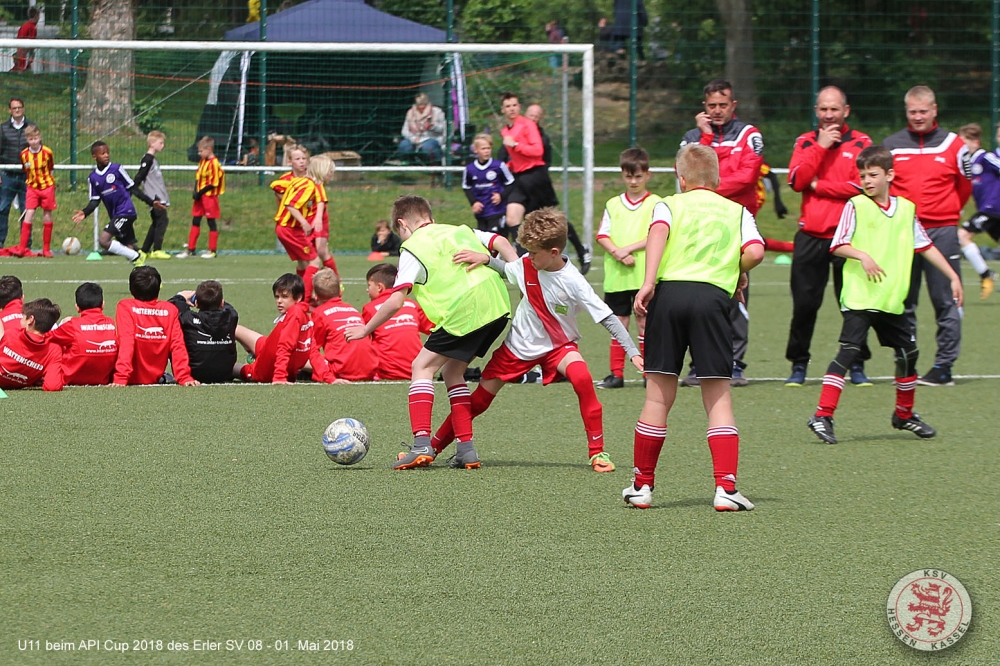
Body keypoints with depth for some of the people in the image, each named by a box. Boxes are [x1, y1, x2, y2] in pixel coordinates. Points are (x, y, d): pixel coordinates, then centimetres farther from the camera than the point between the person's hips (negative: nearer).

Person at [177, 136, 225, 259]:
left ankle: (212, 250, 10)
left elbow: (213, 183, -20)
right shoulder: (202, 161, 10)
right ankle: (191, 249, 15)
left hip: (210, 197, -9)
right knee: (195, 222, 9)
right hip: (200, 197, 9)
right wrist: (196, 192, 1)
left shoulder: (214, 163, -17)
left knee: (211, 222, 2)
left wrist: (200, 193, -18)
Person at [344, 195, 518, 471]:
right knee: (452, 372, 20)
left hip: (464, 312, -7)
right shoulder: (460, 230, 25)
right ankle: (466, 449, 14)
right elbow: (500, 242, 11)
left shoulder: (412, 249, 6)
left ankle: (422, 444, -10)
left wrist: (365, 330, 10)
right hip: (499, 306, 7)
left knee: (422, 367, 6)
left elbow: (395, 302, -1)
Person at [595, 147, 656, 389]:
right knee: (619, 321, 6)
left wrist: (628, 249, -15)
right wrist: (617, 253, -12)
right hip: (616, 275, 3)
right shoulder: (613, 204, 12)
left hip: (644, 276, -3)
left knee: (644, 321, -1)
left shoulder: (655, 204, 1)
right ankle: (616, 373, 10)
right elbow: (602, 235, 5)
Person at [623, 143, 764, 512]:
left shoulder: (669, 205, 16)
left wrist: (648, 282, -16)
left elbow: (658, 232, -7)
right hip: (713, 295, 0)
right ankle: (725, 487, -7)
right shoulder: (736, 211, 19)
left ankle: (642, 485, 14)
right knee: (718, 398, 3)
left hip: (669, 291, 0)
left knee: (658, 395, 6)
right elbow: (755, 252, 1)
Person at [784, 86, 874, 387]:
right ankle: (799, 365, 11)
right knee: (804, 304, 0)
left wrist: (818, 185, -5)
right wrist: (820, 146, -9)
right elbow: (796, 180, -4)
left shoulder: (861, 143, 3)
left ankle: (857, 365, 10)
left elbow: (862, 185, -10)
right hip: (810, 235, 2)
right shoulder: (805, 142, 11)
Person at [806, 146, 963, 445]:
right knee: (849, 351, -15)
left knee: (908, 352, 12)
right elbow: (837, 245, -8)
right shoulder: (856, 206, -3)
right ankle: (823, 416, -17)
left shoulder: (906, 209, 10)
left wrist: (953, 277, 17)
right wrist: (863, 256, -26)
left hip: (892, 301, 5)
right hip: (859, 297, -5)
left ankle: (904, 414, 31)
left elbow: (925, 246, 18)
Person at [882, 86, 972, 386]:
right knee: (902, 303, 2)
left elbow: (964, 187, 14)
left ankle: (944, 367, 0)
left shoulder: (952, 144, 4)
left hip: (941, 233, -2)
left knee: (946, 301, -3)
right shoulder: (890, 145, 7)